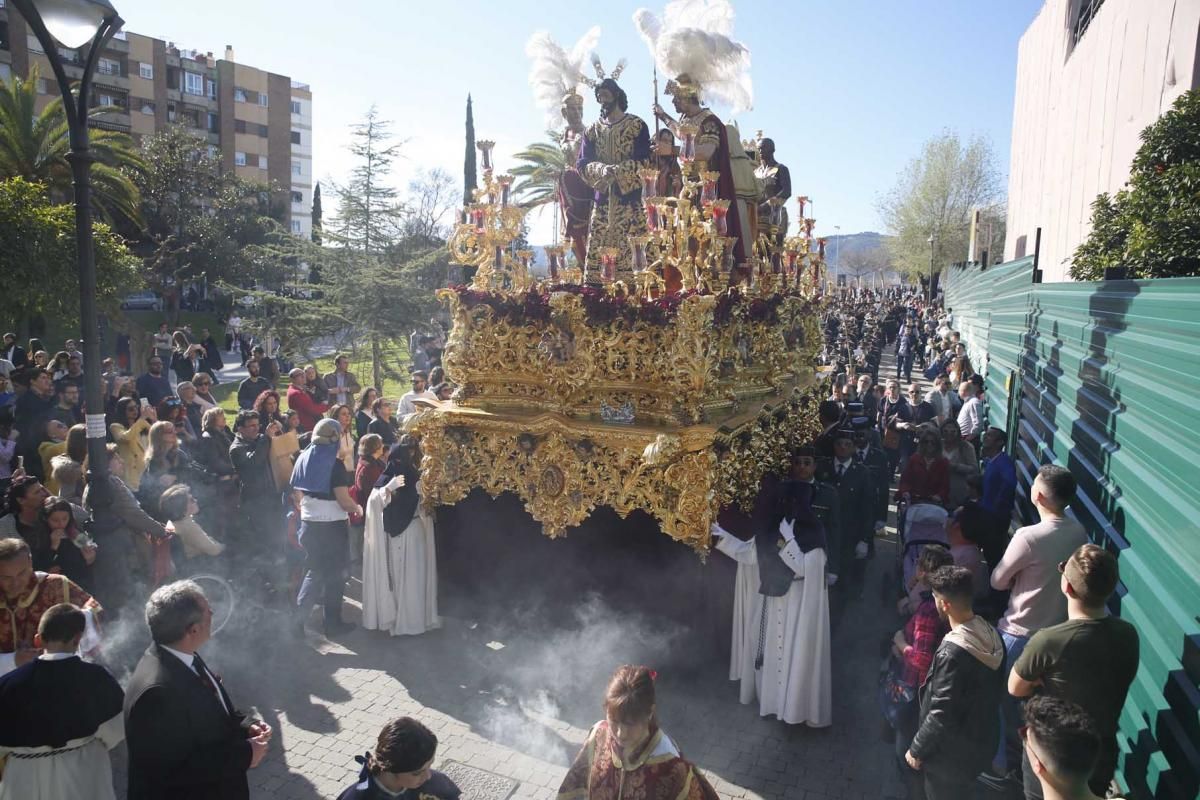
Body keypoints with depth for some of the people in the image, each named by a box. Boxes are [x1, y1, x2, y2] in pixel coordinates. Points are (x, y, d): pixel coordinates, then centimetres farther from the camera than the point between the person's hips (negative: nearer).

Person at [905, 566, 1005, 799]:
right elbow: (994, 688, 7)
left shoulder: (953, 652, -32)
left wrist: (916, 749, -13)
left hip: (953, 752, -7)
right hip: (982, 739, 7)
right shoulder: (991, 634, -7)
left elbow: (940, 716, -27)